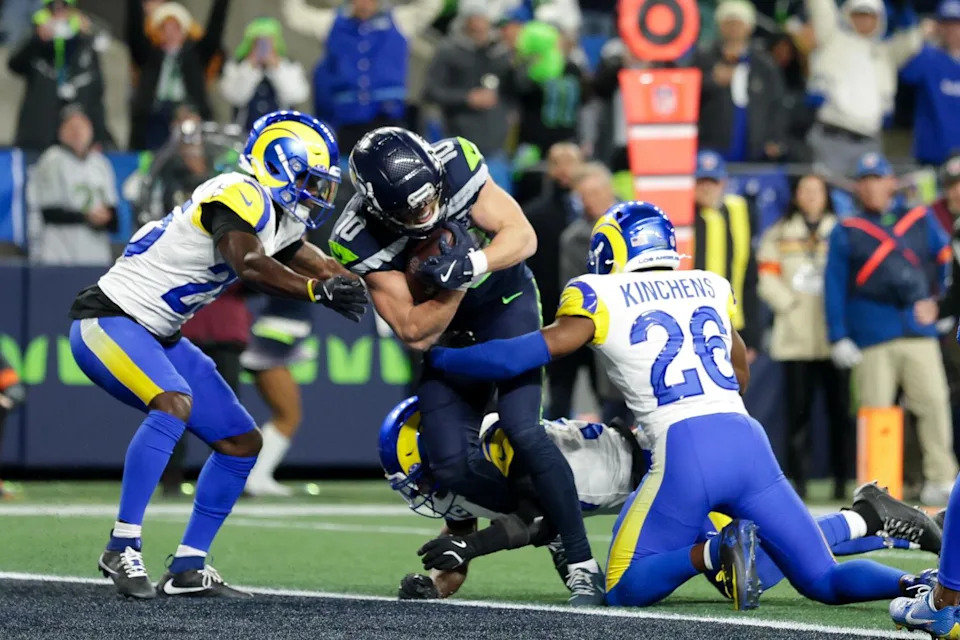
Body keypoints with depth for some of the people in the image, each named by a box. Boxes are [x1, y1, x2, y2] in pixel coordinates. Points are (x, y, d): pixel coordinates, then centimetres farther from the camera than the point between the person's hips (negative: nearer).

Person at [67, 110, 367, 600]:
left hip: (159, 337, 10)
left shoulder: (280, 216, 10)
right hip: (109, 317, -10)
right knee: (174, 403, -35)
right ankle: (122, 549, -30)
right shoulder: (241, 196, -20)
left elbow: (322, 268, 15)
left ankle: (188, 568, 10)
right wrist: (320, 290, -36)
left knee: (242, 443, 6)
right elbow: (250, 266, -36)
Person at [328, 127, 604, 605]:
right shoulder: (359, 241, -25)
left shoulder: (454, 164, -25)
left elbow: (522, 237, -20)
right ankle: (548, 523, 11)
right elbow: (416, 335, -21)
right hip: (447, 331, 2)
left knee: (520, 429, -20)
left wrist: (470, 265, -38)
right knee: (450, 461, -11)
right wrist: (454, 285, -37)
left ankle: (583, 566, -14)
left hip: (505, 305, -2)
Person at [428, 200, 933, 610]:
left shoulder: (601, 296, 7)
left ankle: (715, 552, -18)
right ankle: (913, 583, -20)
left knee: (624, 591, 10)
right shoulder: (712, 289, 22)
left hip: (684, 452, -4)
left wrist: (440, 358, 14)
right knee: (826, 582, 12)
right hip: (748, 440, 4)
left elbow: (531, 353, 1)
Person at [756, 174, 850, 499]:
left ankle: (842, 480, 2)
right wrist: (789, 304, -6)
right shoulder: (779, 235, 13)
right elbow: (767, 277, 6)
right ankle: (798, 479, 0)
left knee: (840, 408, -3)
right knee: (798, 410, -3)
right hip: (796, 336, 0)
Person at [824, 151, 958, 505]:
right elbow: (834, 286, 6)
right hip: (871, 339, -1)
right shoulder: (846, 232, 9)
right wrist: (838, 338, 0)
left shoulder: (920, 221, 13)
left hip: (919, 331, 1)